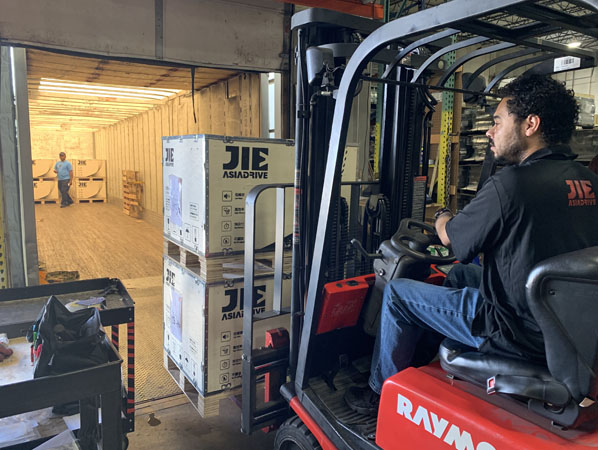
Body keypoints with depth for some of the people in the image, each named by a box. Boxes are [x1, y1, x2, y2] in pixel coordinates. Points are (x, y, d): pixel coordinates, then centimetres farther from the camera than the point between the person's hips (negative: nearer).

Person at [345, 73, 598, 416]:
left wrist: (443, 216, 15)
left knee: (398, 292, 3)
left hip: (521, 335, -9)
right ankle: (423, 358, 41)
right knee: (462, 272, 27)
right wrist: (460, 218, 17)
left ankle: (382, 394, 22)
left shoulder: (512, 184, -24)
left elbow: (450, 236, -9)